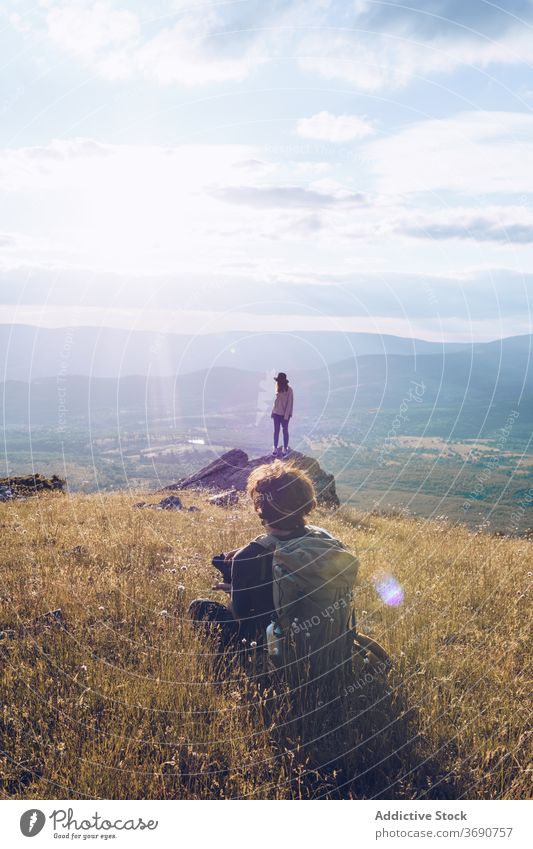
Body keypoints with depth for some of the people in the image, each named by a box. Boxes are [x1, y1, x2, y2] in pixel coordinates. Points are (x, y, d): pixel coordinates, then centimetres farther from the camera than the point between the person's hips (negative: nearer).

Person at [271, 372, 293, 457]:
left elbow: (290, 403, -14)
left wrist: (286, 415, -17)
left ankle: (285, 449, 15)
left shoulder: (289, 390, -14)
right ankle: (275, 448, 18)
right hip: (277, 413, 5)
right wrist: (272, 412, 11)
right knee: (276, 430, 9)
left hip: (284, 414, -5)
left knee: (285, 431, 5)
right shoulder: (278, 389, 4)